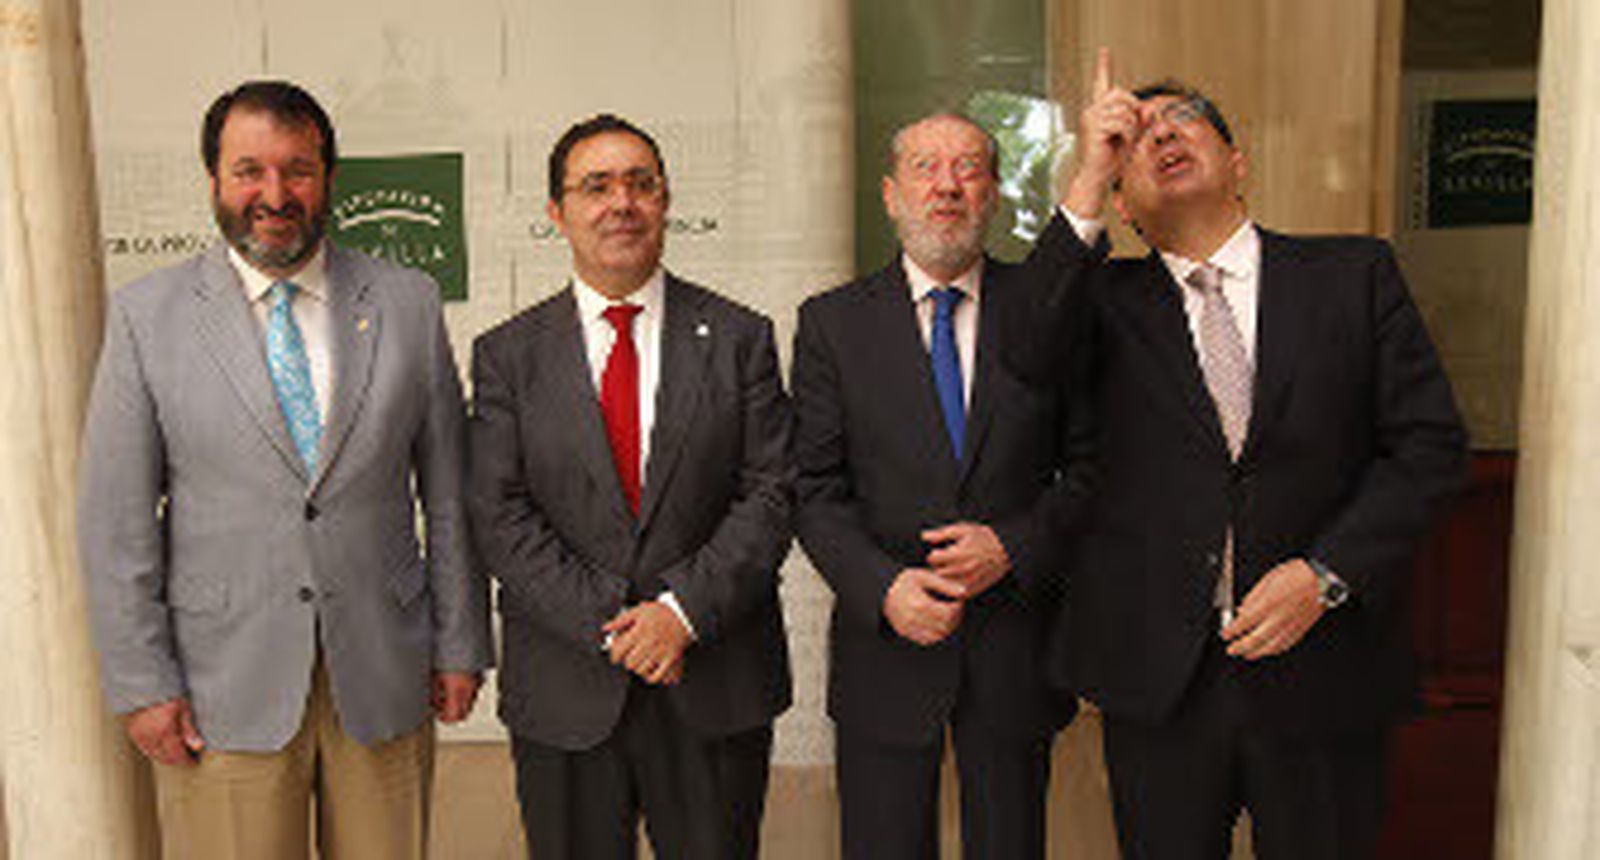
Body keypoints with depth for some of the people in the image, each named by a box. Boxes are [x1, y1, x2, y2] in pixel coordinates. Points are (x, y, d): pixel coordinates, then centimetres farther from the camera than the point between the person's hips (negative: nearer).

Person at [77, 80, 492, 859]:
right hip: (223, 689, -1)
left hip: (384, 676, 1)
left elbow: (448, 492, 4)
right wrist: (142, 683, -3)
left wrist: (459, 646, 4)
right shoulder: (146, 315, 0)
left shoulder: (408, 303, 3)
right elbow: (115, 519, 0)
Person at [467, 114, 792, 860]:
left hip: (717, 689, 0)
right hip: (565, 695, 0)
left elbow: (772, 493, -3)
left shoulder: (738, 338, 3)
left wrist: (684, 611, -14)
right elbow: (499, 518, -3)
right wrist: (606, 626, -13)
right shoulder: (507, 354, 3)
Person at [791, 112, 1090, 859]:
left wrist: (1015, 546, -14)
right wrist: (883, 586, -17)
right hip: (887, 641, 0)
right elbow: (815, 489, -3)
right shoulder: (832, 322, 0)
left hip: (1016, 651, 1)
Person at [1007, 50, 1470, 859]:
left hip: (1324, 673, 1)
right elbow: (1020, 361, -17)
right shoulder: (1108, 299, 3)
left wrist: (1326, 573, -12)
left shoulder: (1354, 274, 4)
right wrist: (1086, 184, -17)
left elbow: (1430, 441, 0)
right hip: (1157, 673, 0)